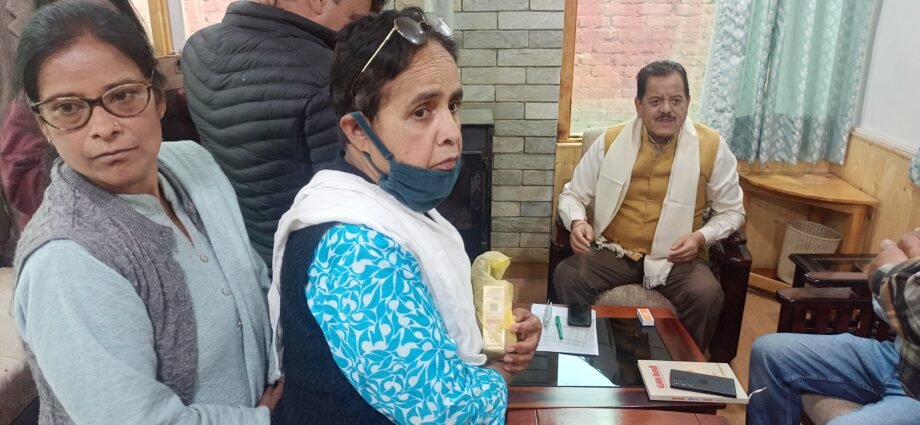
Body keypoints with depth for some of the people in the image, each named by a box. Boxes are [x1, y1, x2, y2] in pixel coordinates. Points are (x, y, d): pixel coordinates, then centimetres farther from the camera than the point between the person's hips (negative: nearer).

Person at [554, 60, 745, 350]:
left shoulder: (712, 147, -4)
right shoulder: (610, 141, -3)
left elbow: (731, 211, 6)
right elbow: (572, 194, 6)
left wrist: (701, 237, -14)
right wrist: (578, 222, -17)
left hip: (675, 259, 0)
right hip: (613, 252, 1)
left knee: (706, 295, -29)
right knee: (566, 276, -26)